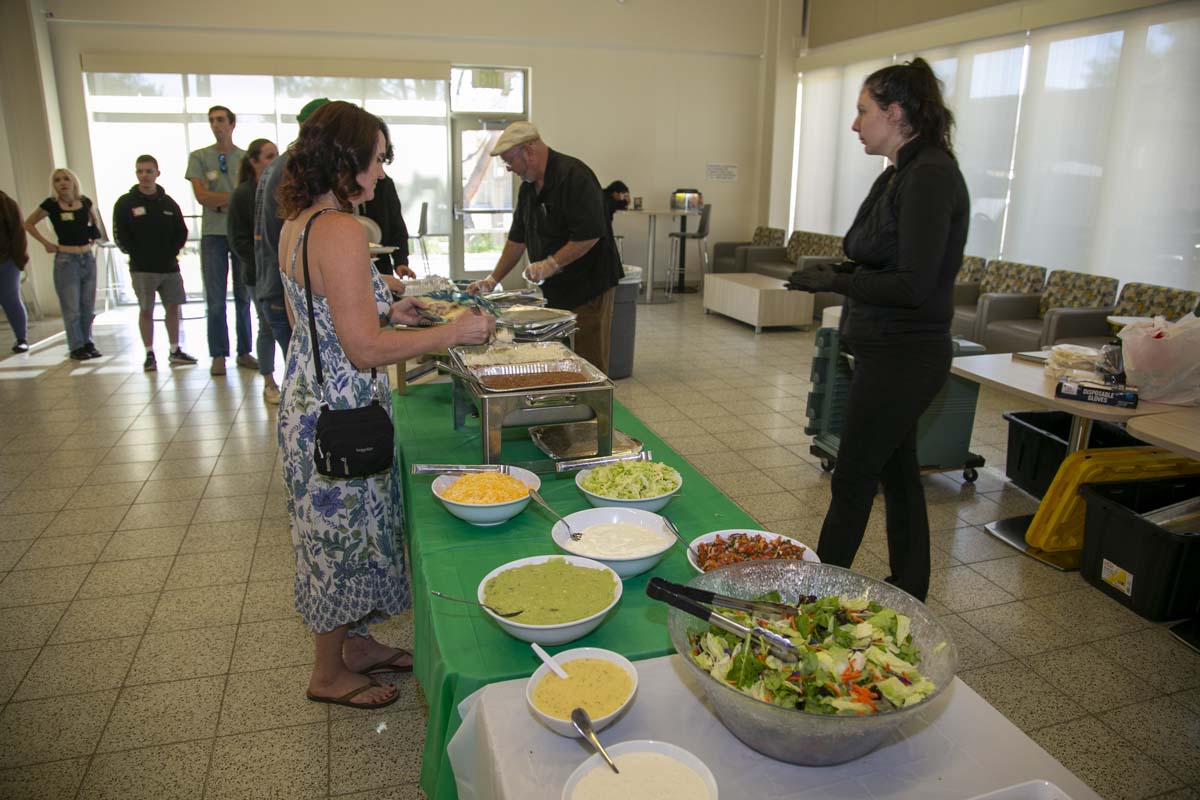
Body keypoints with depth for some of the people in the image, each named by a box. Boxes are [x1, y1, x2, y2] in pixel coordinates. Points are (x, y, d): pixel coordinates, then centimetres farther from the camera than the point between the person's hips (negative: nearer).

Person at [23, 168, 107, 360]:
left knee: (88, 306, 10)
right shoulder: (51, 205, -6)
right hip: (66, 259, -3)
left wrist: (95, 236, 11)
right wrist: (46, 243, -2)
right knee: (72, 308, 1)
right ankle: (76, 347, 10)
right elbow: (28, 224, 5)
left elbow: (95, 218, 24)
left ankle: (87, 343, 21)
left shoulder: (85, 202, 3)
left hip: (88, 257, 3)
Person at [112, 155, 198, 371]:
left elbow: (181, 232, 10)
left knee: (173, 307, 7)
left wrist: (172, 253, -2)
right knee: (146, 310, -1)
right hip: (142, 269, -3)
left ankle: (175, 351, 17)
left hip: (169, 266, 3)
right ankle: (149, 354, 6)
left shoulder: (168, 203, 8)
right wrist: (138, 256, -7)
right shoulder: (125, 203, -1)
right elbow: (120, 236, -2)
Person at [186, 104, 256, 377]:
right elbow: (202, 196, -5)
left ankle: (244, 352, 16)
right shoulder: (199, 157, 6)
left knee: (244, 296, 7)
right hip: (213, 234, -1)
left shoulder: (247, 158, 6)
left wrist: (221, 202, -11)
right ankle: (218, 355, 8)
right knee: (215, 299, 0)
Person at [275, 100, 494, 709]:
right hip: (340, 409, -10)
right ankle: (329, 674, 29)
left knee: (338, 531, 21)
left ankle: (354, 644, 41)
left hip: (310, 397, 10)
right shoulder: (341, 230, -23)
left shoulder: (295, 224, 7)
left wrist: (385, 313, 13)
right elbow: (365, 350, -25)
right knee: (343, 533, 8)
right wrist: (452, 333, -17)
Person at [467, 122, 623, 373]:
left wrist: (551, 264, -20)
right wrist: (492, 280, 15)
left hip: (588, 287, -9)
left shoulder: (574, 176, -16)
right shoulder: (528, 187, 12)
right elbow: (517, 239, 19)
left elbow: (590, 234, -24)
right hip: (554, 290, 9)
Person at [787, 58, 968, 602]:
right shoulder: (902, 173, 12)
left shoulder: (930, 176, -18)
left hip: (902, 356, -10)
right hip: (892, 351, 10)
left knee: (853, 478, 1)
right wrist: (838, 273, 5)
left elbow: (914, 284, -24)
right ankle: (909, 592, 34)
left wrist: (838, 281, -16)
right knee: (896, 472, 18)